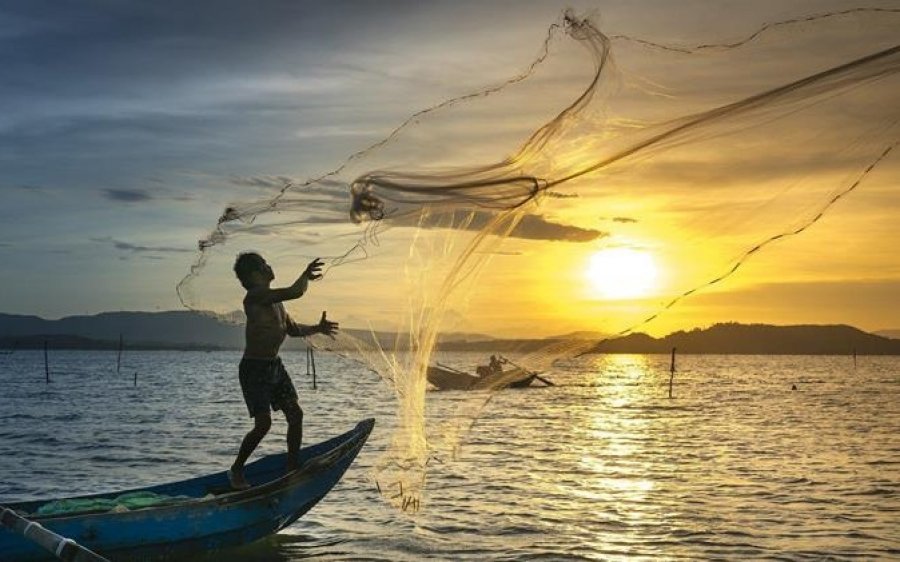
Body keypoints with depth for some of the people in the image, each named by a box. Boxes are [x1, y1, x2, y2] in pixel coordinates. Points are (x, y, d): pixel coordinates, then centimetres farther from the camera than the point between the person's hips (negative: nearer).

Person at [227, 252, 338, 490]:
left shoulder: (275, 300, 12)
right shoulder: (255, 296, -19)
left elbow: (293, 329, 23)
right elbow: (295, 292, -28)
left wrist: (317, 328, 9)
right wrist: (306, 276, -11)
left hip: (275, 366, 9)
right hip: (254, 368, -9)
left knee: (295, 415, 5)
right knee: (263, 423, -13)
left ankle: (292, 467, 17)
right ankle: (236, 470, 6)